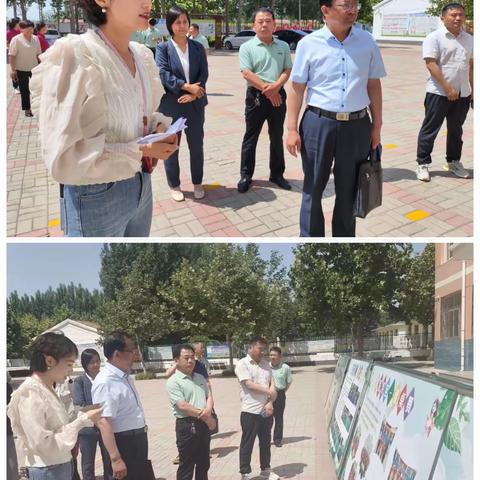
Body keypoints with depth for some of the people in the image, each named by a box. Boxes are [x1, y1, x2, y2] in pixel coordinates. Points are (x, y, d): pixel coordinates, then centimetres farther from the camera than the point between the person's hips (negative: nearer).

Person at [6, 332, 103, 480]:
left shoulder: (48, 389, 7)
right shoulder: (29, 393, -19)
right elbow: (42, 444, -24)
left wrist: (82, 416, -4)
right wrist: (82, 421, -21)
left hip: (62, 467, 8)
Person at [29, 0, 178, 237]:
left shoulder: (142, 55, 3)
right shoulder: (74, 56, -20)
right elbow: (63, 158, -23)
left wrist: (160, 127, -5)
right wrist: (139, 150, -22)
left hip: (142, 187, 7)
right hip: (97, 199, -7)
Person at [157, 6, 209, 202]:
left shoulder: (198, 48, 7)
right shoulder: (163, 48, -3)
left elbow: (204, 74, 0)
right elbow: (162, 74, -14)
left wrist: (193, 94, -15)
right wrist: (186, 86, -21)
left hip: (195, 105, 3)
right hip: (170, 105, -2)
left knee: (197, 146, 9)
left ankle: (197, 183, 25)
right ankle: (174, 185, 22)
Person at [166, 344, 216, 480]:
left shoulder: (200, 378, 12)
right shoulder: (173, 381, -11)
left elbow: (209, 396, 10)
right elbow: (183, 406, -18)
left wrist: (208, 410, -14)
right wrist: (206, 417, -15)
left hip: (203, 424, 7)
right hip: (186, 425, -7)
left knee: (204, 464, 17)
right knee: (186, 466, 2)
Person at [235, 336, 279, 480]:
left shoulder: (266, 364, 10)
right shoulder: (242, 364, -9)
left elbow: (272, 386, 6)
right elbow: (249, 385, -18)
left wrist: (270, 402, -9)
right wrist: (269, 391, -11)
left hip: (266, 410, 6)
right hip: (250, 411, -6)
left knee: (265, 442, 16)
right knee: (247, 443, 3)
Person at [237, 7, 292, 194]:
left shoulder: (283, 46, 7)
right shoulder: (247, 47, -3)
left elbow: (287, 70, 3)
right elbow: (247, 73, -11)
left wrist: (275, 86, -16)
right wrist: (267, 90, -17)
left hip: (278, 95, 3)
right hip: (256, 96, -3)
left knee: (277, 137, 10)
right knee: (250, 137, 3)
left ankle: (277, 174, 21)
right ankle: (245, 175, 11)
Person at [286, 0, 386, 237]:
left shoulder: (367, 41, 3)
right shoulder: (309, 44, -5)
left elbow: (373, 86, 8)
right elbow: (297, 88, -2)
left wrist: (377, 126, 8)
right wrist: (292, 129, -5)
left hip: (357, 124, 2)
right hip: (319, 123, -2)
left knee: (348, 190, 13)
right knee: (313, 188, 6)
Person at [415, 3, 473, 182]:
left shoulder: (469, 39, 11)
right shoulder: (434, 37, -8)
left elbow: (471, 66, 17)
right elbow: (431, 64, -15)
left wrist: (473, 89, 13)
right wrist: (448, 88, -19)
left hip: (462, 93, 6)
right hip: (438, 93, -6)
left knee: (456, 130, 15)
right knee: (430, 129, 1)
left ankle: (453, 162, 28)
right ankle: (422, 164, 10)